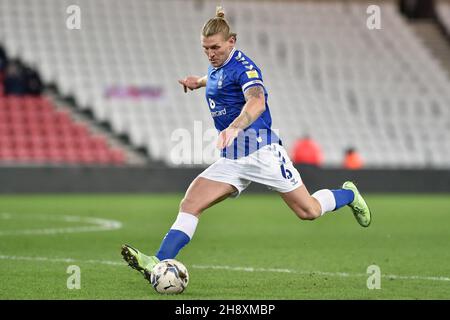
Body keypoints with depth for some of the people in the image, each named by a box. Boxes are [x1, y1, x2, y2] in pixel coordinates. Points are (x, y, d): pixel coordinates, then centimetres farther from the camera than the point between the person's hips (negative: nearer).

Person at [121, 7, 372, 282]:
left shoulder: (243, 66, -15)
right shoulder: (217, 66, 10)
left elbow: (257, 101, -36)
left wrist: (234, 128, -53)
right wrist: (199, 81, 23)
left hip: (262, 151, -7)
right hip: (232, 159, 7)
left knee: (309, 211, 0)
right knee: (190, 204, -12)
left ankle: (349, 195, 32)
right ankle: (158, 264, -21)